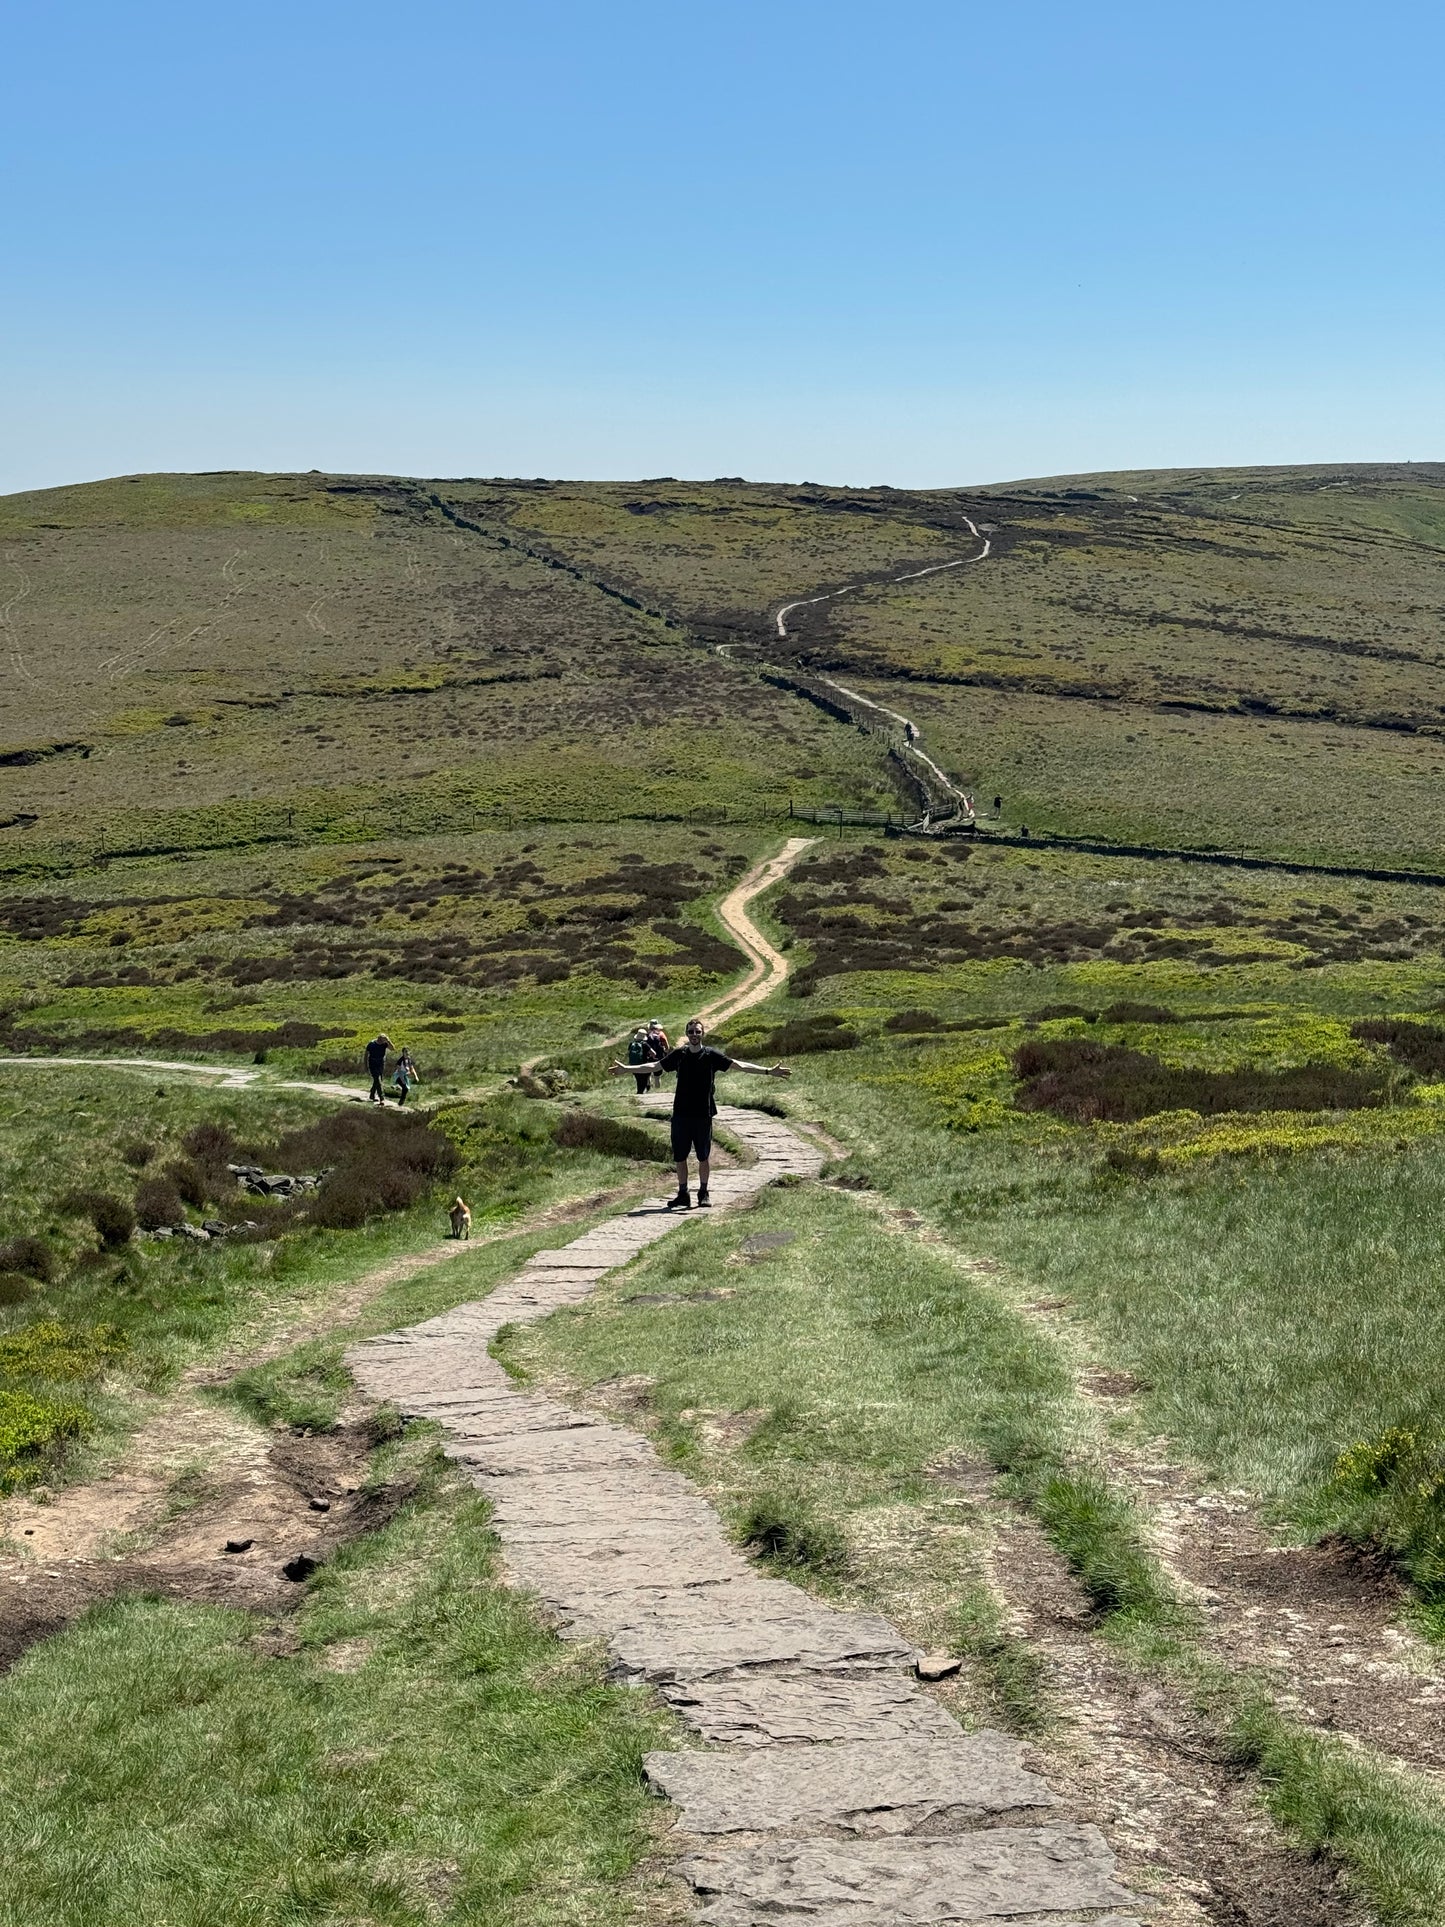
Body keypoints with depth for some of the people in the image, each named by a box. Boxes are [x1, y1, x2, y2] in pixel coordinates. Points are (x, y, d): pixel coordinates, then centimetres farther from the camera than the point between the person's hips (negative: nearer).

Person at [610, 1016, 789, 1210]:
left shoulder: (711, 1055, -2)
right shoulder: (679, 1055, 5)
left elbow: (739, 1065, -4)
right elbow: (655, 1066, 16)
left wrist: (768, 1071, -10)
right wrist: (627, 1069, 19)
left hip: (703, 1114, -2)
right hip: (681, 1114, 2)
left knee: (703, 1156, 4)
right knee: (680, 1156, 4)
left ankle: (703, 1193, 18)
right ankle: (683, 1195, 14)